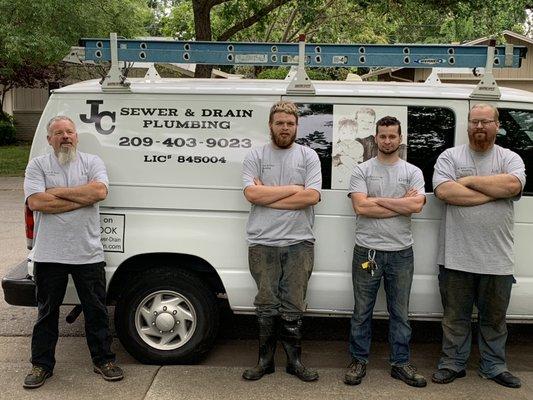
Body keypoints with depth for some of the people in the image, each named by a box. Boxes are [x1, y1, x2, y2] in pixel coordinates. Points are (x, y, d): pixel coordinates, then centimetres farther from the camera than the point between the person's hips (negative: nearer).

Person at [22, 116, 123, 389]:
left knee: (96, 310, 10)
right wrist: (82, 199, -13)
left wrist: (57, 191, -11)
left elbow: (100, 191, -14)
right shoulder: (37, 165, 3)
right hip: (49, 254, 0)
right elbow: (36, 202, -13)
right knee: (47, 312, 12)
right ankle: (42, 364, 27)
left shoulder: (92, 162, 5)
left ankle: (103, 360, 25)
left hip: (88, 253, 1)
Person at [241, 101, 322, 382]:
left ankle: (294, 361, 20)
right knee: (266, 306, 7)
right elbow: (251, 193, -8)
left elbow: (312, 196, -8)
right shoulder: (255, 156, 6)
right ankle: (265, 361, 20)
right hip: (262, 243, 0)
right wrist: (293, 189, -7)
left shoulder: (308, 156, 6)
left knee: (293, 307, 6)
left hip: (299, 243, 0)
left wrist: (267, 196, -8)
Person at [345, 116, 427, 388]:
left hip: (401, 252, 1)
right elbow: (360, 207, -13)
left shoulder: (413, 172, 6)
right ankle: (359, 361, 21)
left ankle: (400, 363, 23)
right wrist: (402, 203, -10)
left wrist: (377, 200, -10)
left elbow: (416, 205, -12)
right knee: (362, 311, 8)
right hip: (367, 250, -1)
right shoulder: (362, 171, 2)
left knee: (400, 312, 11)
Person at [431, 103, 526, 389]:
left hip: (497, 259, 2)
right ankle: (452, 364, 24)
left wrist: (469, 180, -10)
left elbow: (513, 185, -15)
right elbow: (444, 191, -14)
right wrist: (492, 193, -11)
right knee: (455, 316, 10)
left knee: (495, 318, 15)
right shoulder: (450, 157, 4)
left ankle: (494, 367, 30)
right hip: (456, 257, -1)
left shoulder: (510, 159, 7)